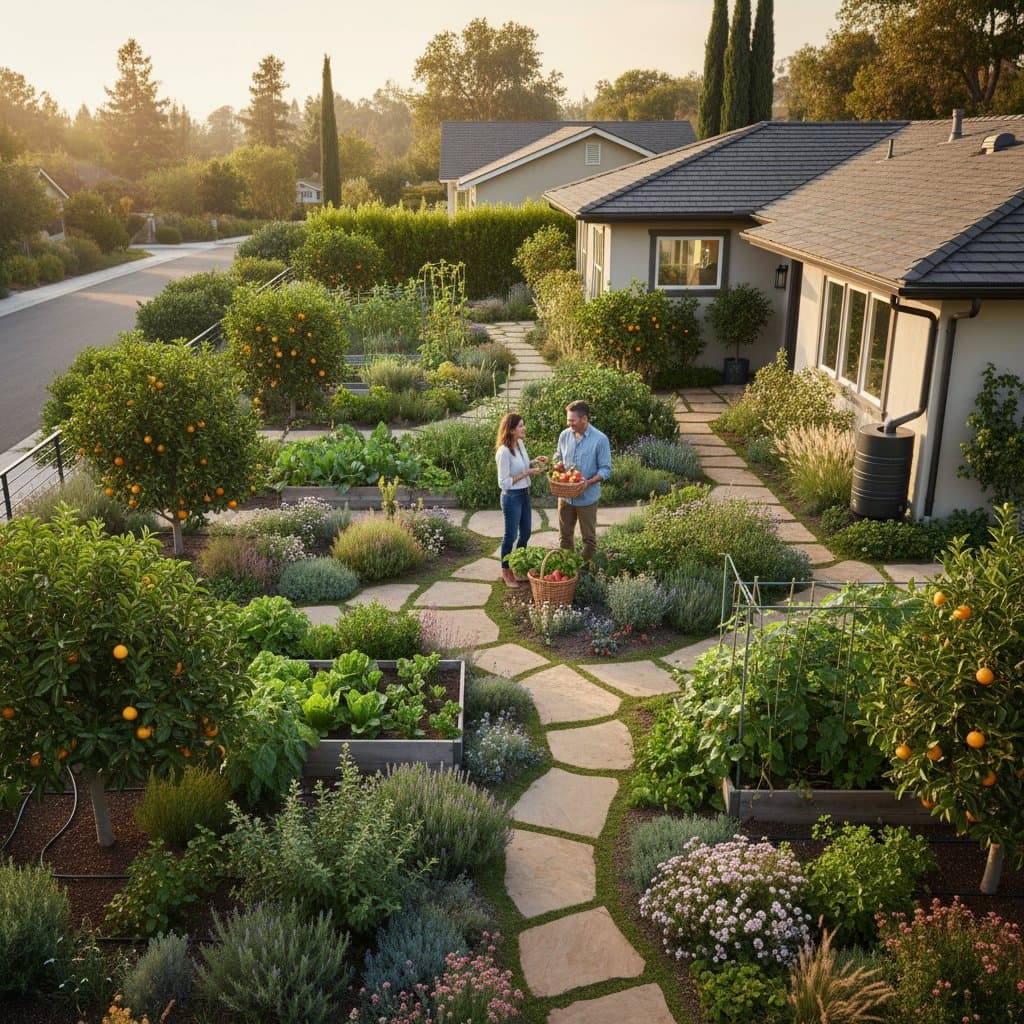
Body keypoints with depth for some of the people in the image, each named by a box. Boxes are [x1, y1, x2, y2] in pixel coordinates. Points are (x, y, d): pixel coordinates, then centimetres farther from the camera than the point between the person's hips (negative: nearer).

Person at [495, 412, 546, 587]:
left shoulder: (520, 444, 1)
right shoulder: (504, 451, -24)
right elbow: (504, 482, -22)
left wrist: (534, 462, 0)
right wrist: (527, 473, -23)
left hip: (524, 494, 8)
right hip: (511, 497, -8)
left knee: (525, 533, 19)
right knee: (511, 535, 6)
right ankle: (505, 571, 24)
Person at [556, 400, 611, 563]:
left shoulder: (600, 439, -15)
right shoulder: (564, 435, -2)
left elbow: (605, 469, -12)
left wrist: (588, 482, -27)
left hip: (587, 497, -4)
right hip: (565, 495, 4)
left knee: (589, 538, 9)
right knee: (565, 535, 15)